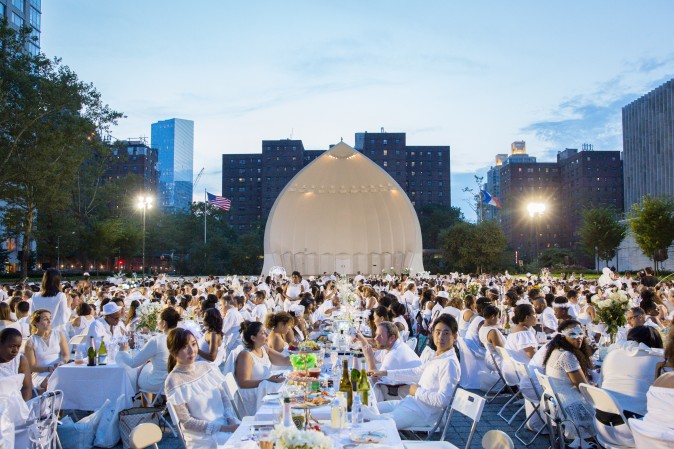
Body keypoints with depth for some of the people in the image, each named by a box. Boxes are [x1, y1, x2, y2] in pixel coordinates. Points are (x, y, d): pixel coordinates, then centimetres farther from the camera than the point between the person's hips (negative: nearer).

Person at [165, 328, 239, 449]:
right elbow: (186, 421, -10)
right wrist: (223, 429, -15)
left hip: (227, 425, 6)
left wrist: (231, 420, -8)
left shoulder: (207, 367, 6)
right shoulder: (174, 381, -10)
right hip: (203, 438, -6)